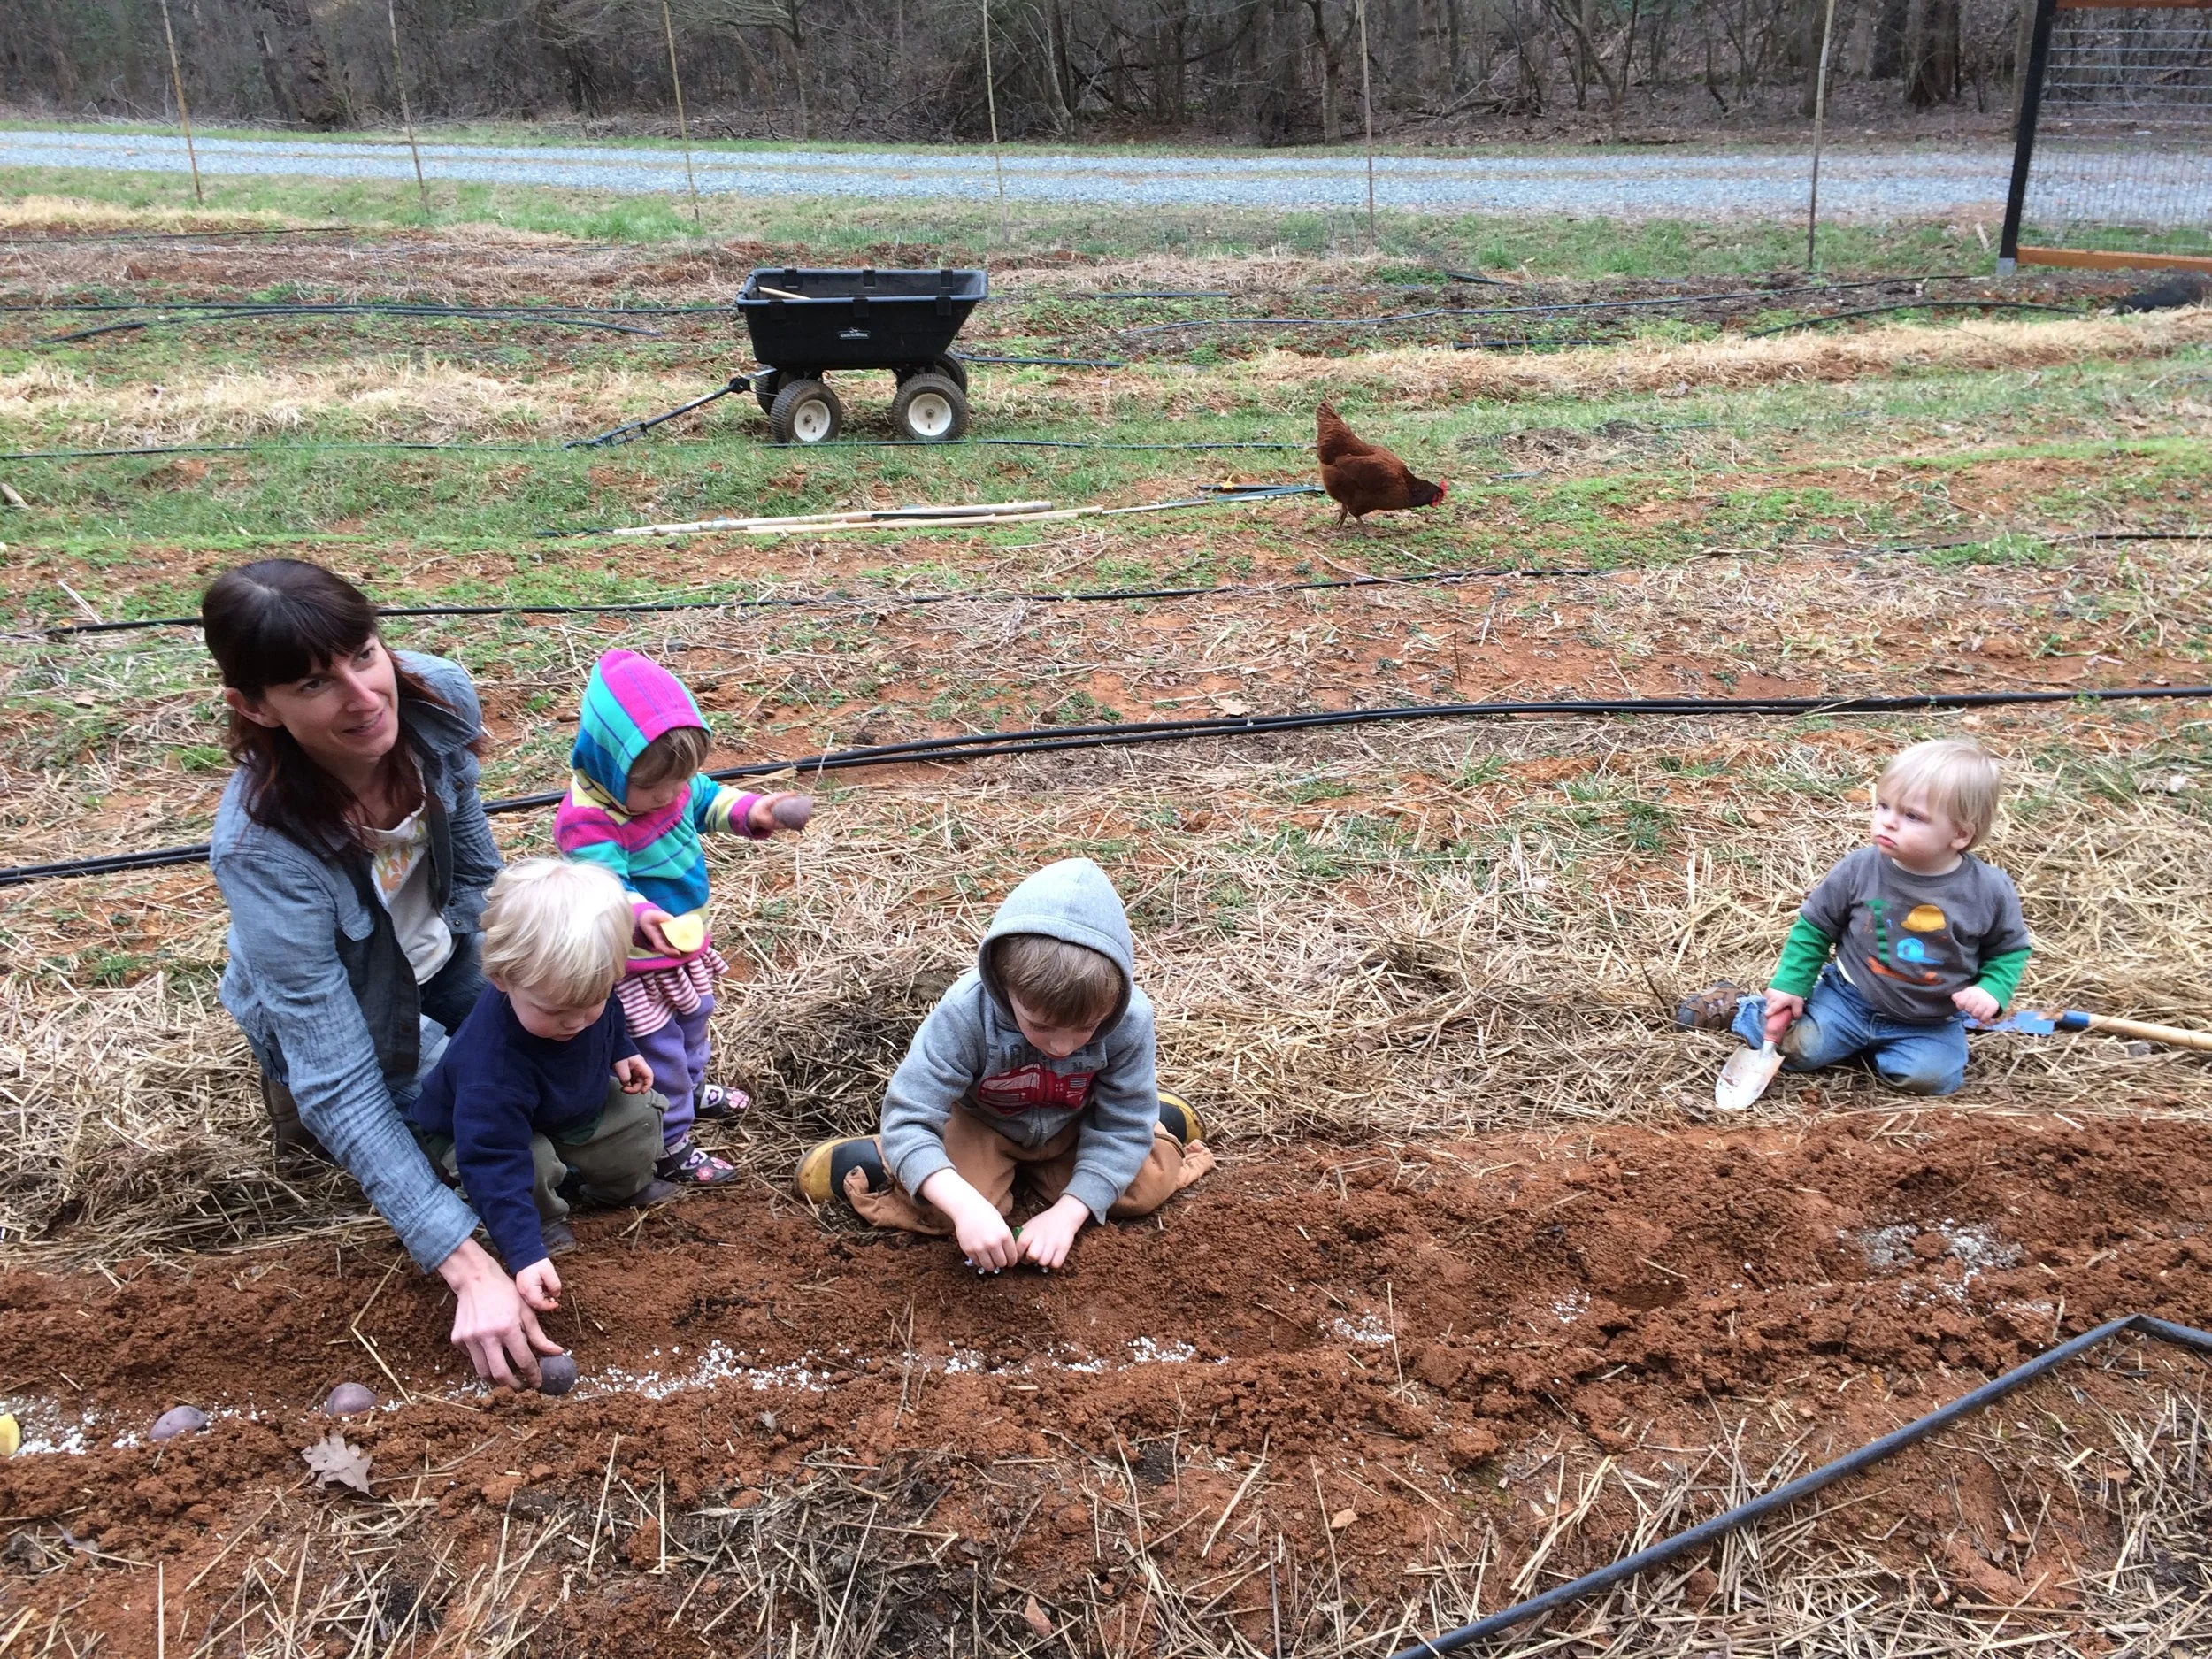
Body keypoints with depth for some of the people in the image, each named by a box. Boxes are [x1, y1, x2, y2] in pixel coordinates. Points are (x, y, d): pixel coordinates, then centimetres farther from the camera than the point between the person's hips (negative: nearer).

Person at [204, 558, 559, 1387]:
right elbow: (342, 1087, -39)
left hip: (442, 954, 5)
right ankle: (289, 1092, 21)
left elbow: (471, 858, -8)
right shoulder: (263, 846, -42)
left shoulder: (435, 697, -32)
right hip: (343, 1011, -5)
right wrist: (470, 1268, -44)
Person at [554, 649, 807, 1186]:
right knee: (658, 1049, 2)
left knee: (692, 1018, 30)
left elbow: (706, 799, 9)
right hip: (633, 962, -9)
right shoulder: (587, 821, -34)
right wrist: (639, 915, -56)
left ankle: (691, 1091, 56)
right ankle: (670, 1146, 20)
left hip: (684, 943, 9)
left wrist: (749, 811, -8)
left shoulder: (665, 778, -10)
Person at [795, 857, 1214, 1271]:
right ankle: (860, 1163, 5)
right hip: (981, 1124, -2)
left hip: (1071, 1127, 2)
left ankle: (1155, 1118, 18)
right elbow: (908, 1120, -37)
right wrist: (966, 1205, -52)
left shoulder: (1128, 1018, -32)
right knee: (943, 1209, -24)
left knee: (1145, 1185, -14)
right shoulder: (966, 1013, -38)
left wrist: (1068, 1213, -33)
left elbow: (1123, 1127, -21)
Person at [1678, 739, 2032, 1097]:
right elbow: (1814, 926, 0)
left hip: (1930, 1023, 1)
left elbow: (2010, 949, 3)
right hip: (1850, 997, 0)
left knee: (1932, 1077, -22)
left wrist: (1991, 990, -16)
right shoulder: (1859, 870, -15)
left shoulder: (1989, 892, -15)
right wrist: (1790, 985, -5)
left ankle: (1860, 1040, 7)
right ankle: (1733, 1008, 16)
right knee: (1797, 1048, -14)